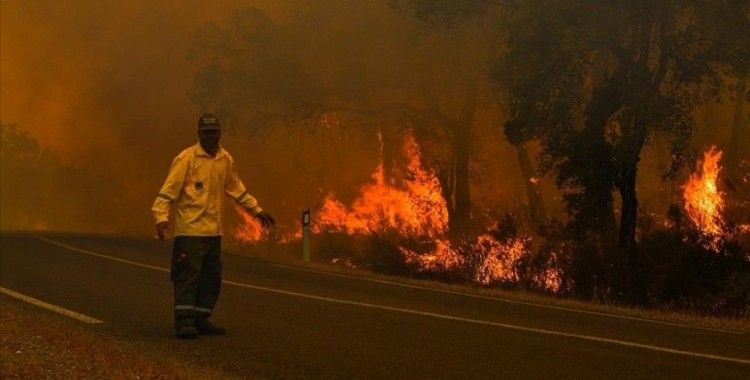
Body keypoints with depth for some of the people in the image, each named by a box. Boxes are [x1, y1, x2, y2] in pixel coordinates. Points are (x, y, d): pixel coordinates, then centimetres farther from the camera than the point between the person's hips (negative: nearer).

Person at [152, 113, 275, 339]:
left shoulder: (226, 160, 11)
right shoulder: (186, 158, -9)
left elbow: (237, 189, 25)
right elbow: (168, 190, -13)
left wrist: (257, 210, 28)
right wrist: (162, 217, -25)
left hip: (214, 231, 7)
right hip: (190, 230, -7)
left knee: (212, 278, 10)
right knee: (188, 277, -9)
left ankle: (201, 320, 19)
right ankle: (184, 322, -7)